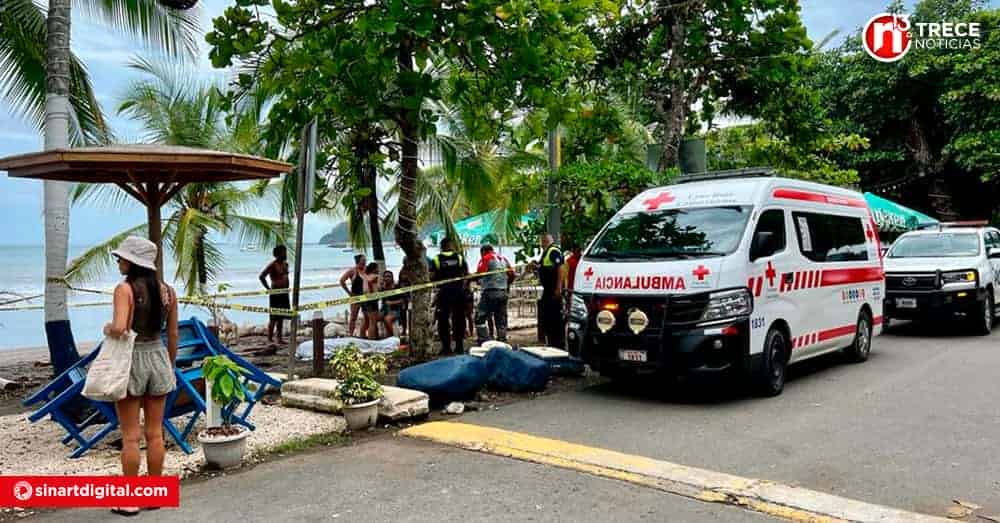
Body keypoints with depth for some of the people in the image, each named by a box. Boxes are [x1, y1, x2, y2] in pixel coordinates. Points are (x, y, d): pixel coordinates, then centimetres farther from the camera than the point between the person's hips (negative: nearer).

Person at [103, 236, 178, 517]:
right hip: (158, 357, 5)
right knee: (155, 433, 13)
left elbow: (119, 328, -28)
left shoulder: (125, 289, -15)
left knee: (130, 437, 5)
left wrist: (107, 328, -5)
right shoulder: (167, 291, 2)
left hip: (132, 360, -5)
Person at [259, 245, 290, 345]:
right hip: (275, 294, -8)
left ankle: (279, 338, 18)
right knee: (274, 318, -5)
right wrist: (268, 288, -14)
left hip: (284, 293, 8)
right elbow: (262, 276, -16)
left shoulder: (286, 264, 12)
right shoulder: (272, 265, -12)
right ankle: (270, 339, 1)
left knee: (281, 317, 11)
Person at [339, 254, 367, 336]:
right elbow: (342, 280, -12)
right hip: (356, 296, -6)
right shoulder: (353, 270, -6)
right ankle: (350, 335, 4)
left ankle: (362, 335, 18)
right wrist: (349, 292, -11)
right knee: (353, 317, -2)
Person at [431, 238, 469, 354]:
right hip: (458, 291, 1)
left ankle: (446, 346, 3)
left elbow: (432, 277, -7)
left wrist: (439, 280, 12)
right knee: (459, 318, 9)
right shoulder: (460, 258, 3)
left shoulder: (436, 259, -1)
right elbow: (467, 275, 1)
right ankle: (459, 346, 9)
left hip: (444, 292, -1)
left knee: (443, 319, 5)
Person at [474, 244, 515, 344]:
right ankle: (502, 341, 14)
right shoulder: (504, 259, 17)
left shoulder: (486, 258, -3)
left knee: (480, 318, -2)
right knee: (501, 319, 12)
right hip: (503, 293, 7)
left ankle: (483, 342, -11)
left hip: (490, 292, -7)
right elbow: (512, 275, 15)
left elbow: (479, 273, -15)